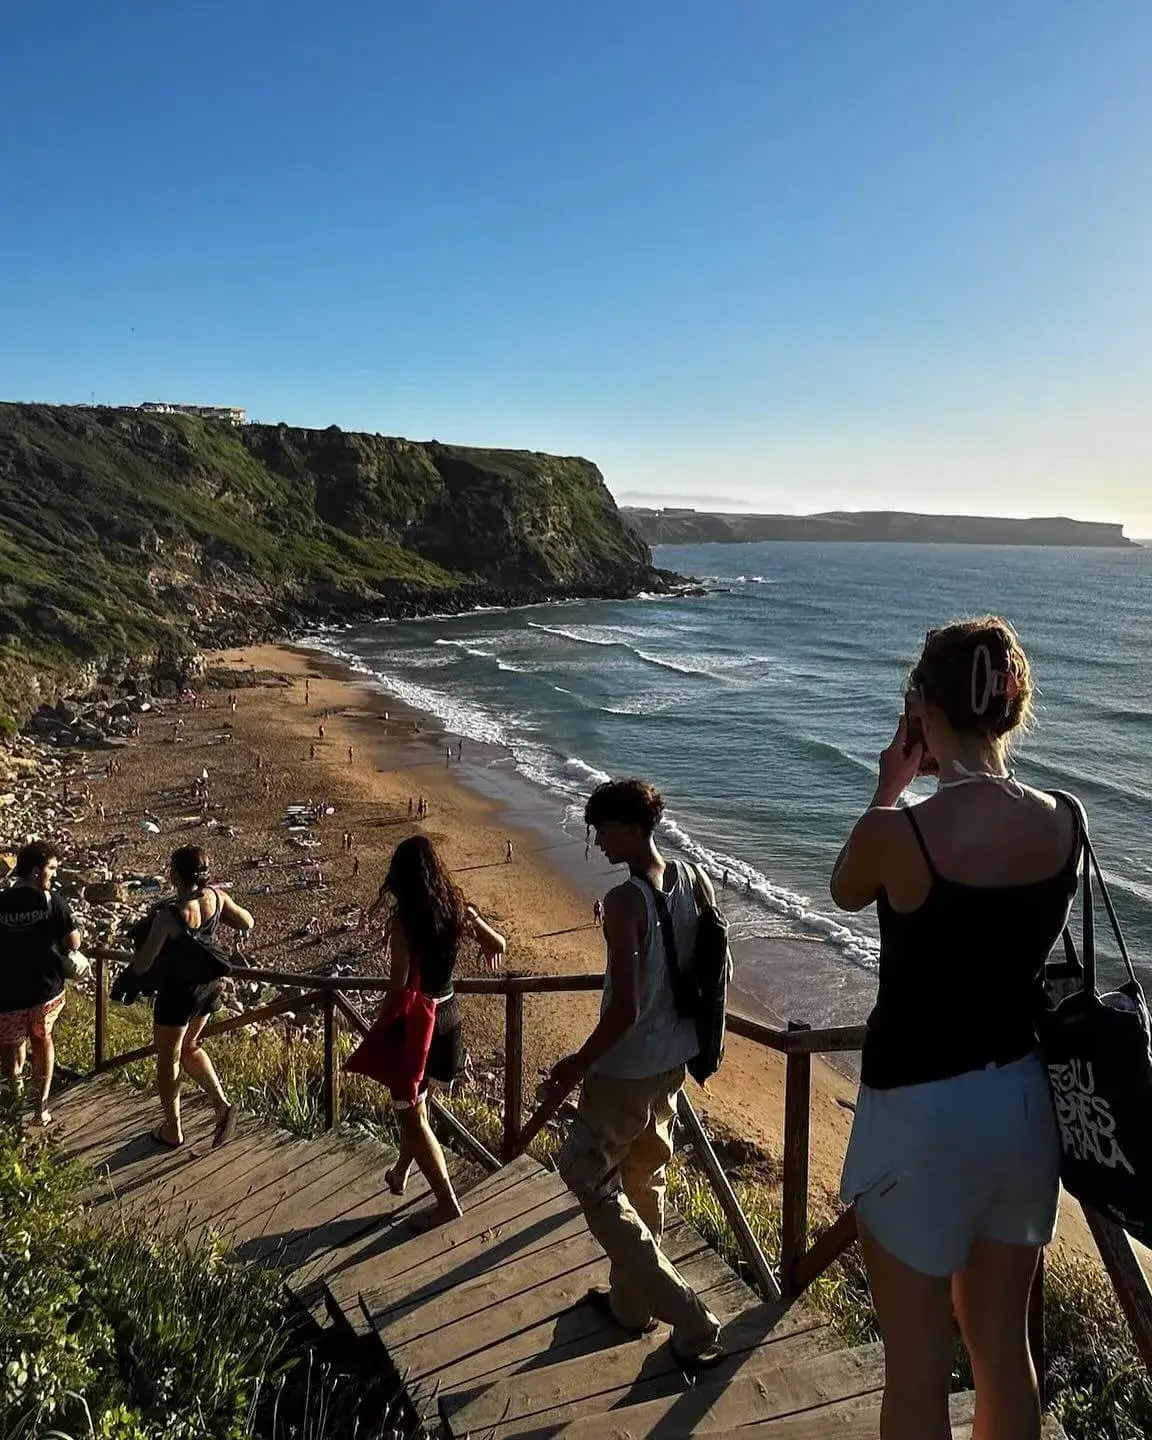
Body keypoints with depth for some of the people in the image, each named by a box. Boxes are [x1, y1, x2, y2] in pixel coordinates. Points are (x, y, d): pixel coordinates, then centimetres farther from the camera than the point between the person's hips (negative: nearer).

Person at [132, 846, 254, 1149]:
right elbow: (247, 922, 2)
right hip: (209, 985, 6)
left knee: (168, 1060, 16)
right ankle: (221, 1104, 14)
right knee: (190, 1047, 28)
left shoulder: (168, 916, -29)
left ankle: (173, 1131, 31)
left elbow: (141, 966, -20)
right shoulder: (216, 897, -14)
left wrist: (137, 952, 2)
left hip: (178, 992, -6)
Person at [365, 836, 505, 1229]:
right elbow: (500, 946, 5)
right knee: (415, 1102, 26)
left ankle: (446, 1202, 9)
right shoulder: (458, 910, -5)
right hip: (447, 1014, 6)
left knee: (410, 1115, 8)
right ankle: (401, 1173, 44)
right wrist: (485, 942, 29)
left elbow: (397, 985, -20)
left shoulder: (402, 921, -21)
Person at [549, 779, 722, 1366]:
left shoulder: (624, 902, -26)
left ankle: (690, 1319, 9)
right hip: (674, 1059, 8)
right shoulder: (696, 884, -3)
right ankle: (631, 1302, 41)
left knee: (591, 1180, 9)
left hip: (626, 1070, -8)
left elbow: (623, 1011, -26)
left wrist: (576, 1064, -12)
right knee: (644, 1179, 23)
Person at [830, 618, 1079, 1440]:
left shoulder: (900, 831, -23)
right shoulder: (1064, 823, -7)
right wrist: (962, 781, 10)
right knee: (1004, 1348, 24)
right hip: (1025, 1101, 6)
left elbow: (846, 893, 1)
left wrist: (892, 788, 5)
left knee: (918, 1368, 14)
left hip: (924, 1112, -5)